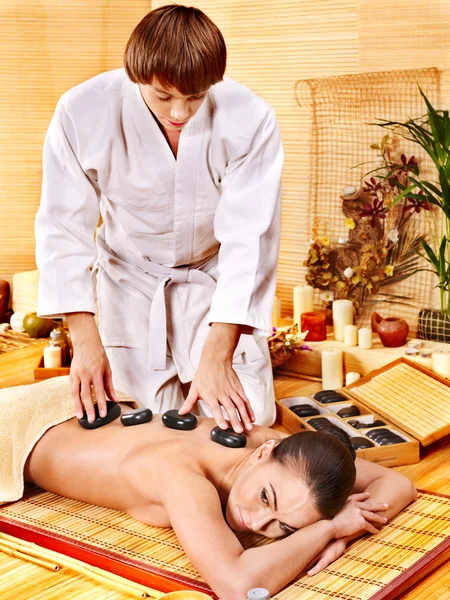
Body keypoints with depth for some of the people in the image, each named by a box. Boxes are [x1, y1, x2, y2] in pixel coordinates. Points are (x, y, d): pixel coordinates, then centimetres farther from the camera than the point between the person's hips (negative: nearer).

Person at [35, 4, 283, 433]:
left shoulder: (249, 120, -26)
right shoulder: (83, 113, -24)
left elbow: (249, 240, -26)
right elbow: (63, 228, -18)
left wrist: (217, 356, -31)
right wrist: (85, 340, -25)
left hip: (216, 277, 0)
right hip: (131, 277, 1)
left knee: (245, 423, -7)